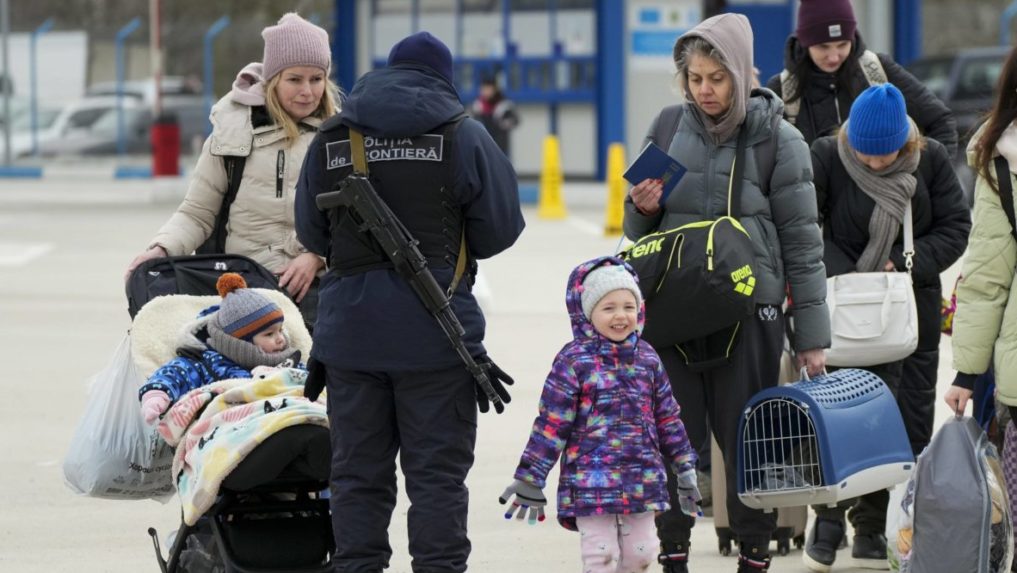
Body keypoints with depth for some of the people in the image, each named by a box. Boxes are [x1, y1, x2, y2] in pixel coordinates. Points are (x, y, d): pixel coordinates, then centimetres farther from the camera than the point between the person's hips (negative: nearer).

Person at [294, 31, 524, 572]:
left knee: (357, 471, 10)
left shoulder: (329, 140, 6)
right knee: (437, 472, 1)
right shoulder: (463, 136, -4)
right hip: (435, 333, -3)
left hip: (350, 329, 3)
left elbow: (311, 234, 12)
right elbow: (499, 229, -1)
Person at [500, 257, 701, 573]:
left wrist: (684, 467, 17)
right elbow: (551, 424, -6)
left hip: (642, 481, 5)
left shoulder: (647, 358, 8)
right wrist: (530, 478, -6)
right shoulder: (574, 361, -7)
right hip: (591, 484, -5)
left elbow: (667, 416, 17)